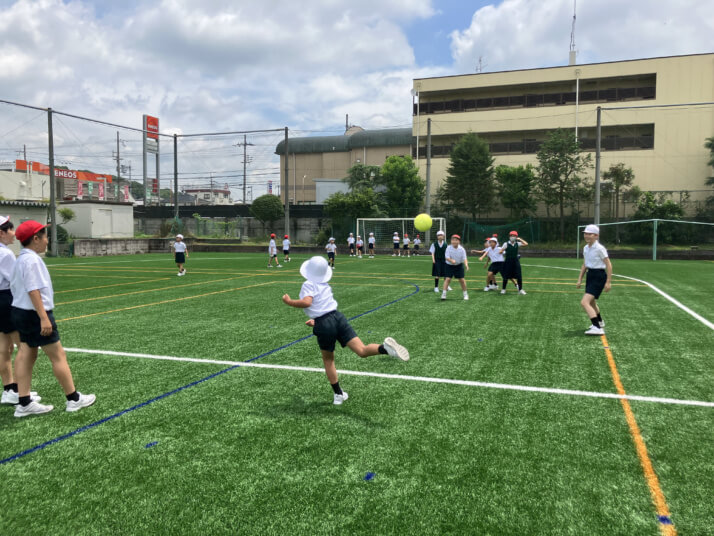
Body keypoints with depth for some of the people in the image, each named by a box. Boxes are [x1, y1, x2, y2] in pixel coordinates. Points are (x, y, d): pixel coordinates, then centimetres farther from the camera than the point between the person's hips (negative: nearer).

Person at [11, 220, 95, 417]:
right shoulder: (32, 260, -18)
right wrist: (44, 318, -26)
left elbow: (15, 287, 17)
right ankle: (73, 399, 7)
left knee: (26, 355, 10)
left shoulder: (21, 259, 13)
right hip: (34, 314, -10)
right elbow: (33, 290, -24)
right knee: (58, 356, -2)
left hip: (21, 312, 10)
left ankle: (24, 403, 14)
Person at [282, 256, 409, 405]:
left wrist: (289, 302, -7)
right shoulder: (325, 286, 20)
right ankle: (385, 347, -38)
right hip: (338, 317, 5)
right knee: (362, 351, -7)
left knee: (328, 359, 18)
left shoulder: (308, 285, -2)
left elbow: (306, 302, -22)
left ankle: (338, 394, 25)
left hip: (324, 326, -5)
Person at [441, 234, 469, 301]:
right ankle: (444, 293, -9)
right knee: (448, 279, -11)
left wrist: (466, 265, -30)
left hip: (459, 265, 1)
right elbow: (446, 257, -19)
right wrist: (451, 260, -40)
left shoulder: (462, 249, -11)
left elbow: (464, 258, -13)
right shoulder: (449, 248, -14)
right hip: (449, 265, -1)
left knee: (462, 280, 2)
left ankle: (465, 294, 17)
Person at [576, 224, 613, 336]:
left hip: (599, 276, -9)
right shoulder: (585, 248, 8)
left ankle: (598, 328, -21)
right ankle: (600, 322, 49)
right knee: (591, 303, 24)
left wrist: (608, 282, -15)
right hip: (590, 275, 9)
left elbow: (609, 265, -13)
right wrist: (580, 279, 15)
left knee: (584, 302, -21)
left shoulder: (600, 248, -15)